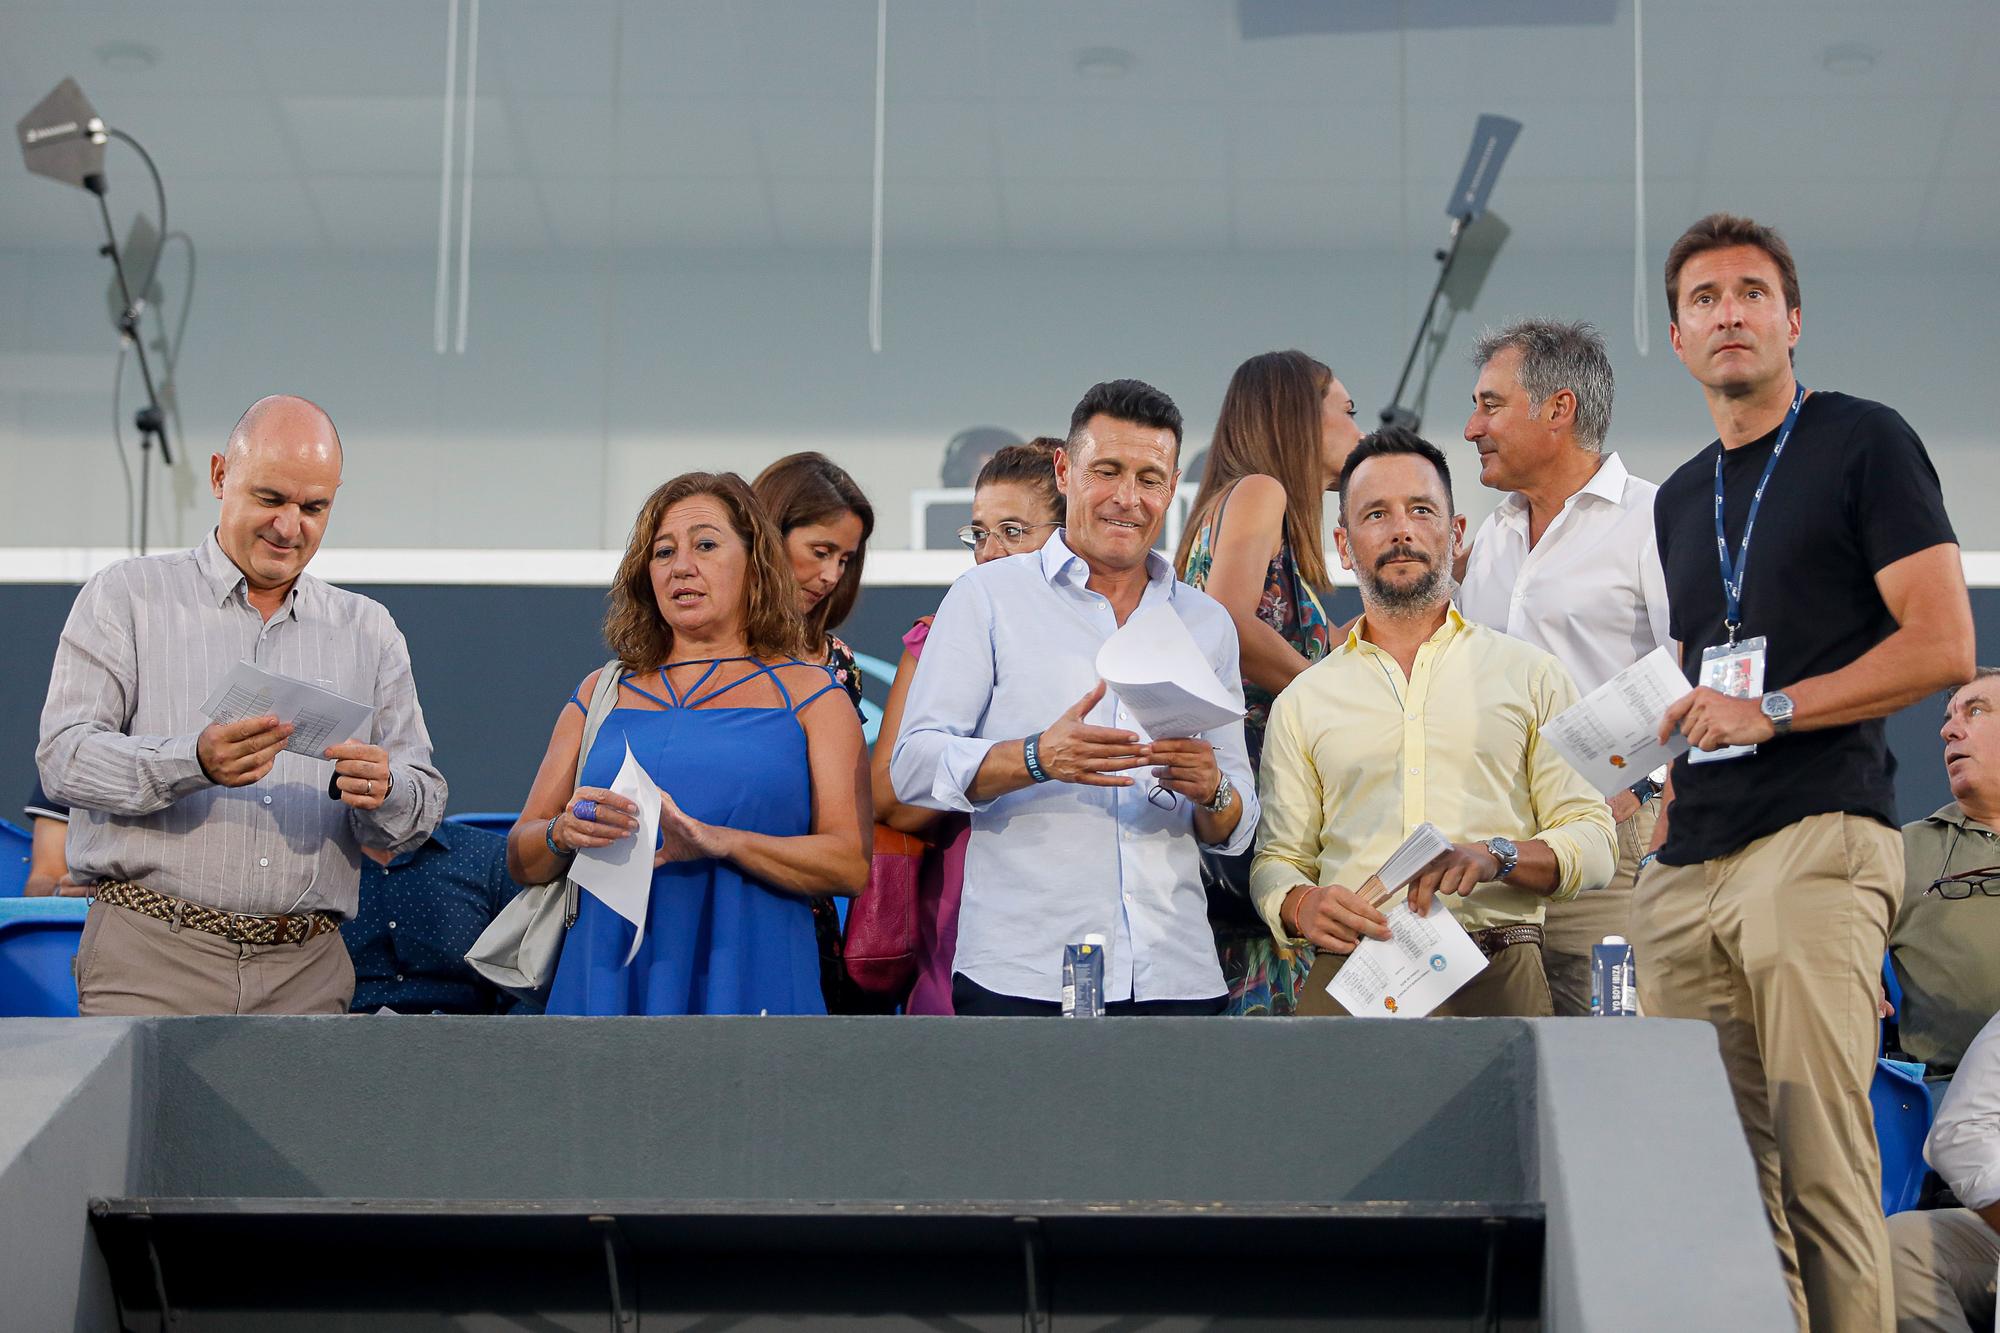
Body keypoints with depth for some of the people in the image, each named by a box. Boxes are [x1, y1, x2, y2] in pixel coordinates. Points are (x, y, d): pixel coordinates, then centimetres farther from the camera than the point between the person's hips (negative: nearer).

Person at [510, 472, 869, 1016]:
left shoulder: (808, 694, 7)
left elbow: (853, 863, -4)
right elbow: (521, 860, 14)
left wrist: (718, 842, -18)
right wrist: (565, 833, -10)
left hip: (748, 989, -2)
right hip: (609, 985, 2)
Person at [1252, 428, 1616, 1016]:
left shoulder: (1531, 675, 13)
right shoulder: (1303, 701, 17)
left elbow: (1593, 840, 9)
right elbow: (1276, 859, 16)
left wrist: (1496, 856, -11)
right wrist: (1300, 905, -8)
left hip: (1496, 983, -1)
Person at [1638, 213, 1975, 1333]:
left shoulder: (1863, 443, 3)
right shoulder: (1680, 500, 24)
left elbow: (1944, 646, -5)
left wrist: (1771, 710, -11)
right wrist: (1667, 814, 13)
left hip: (1816, 840, -6)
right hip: (1689, 864, 6)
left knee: (1822, 1169, -15)